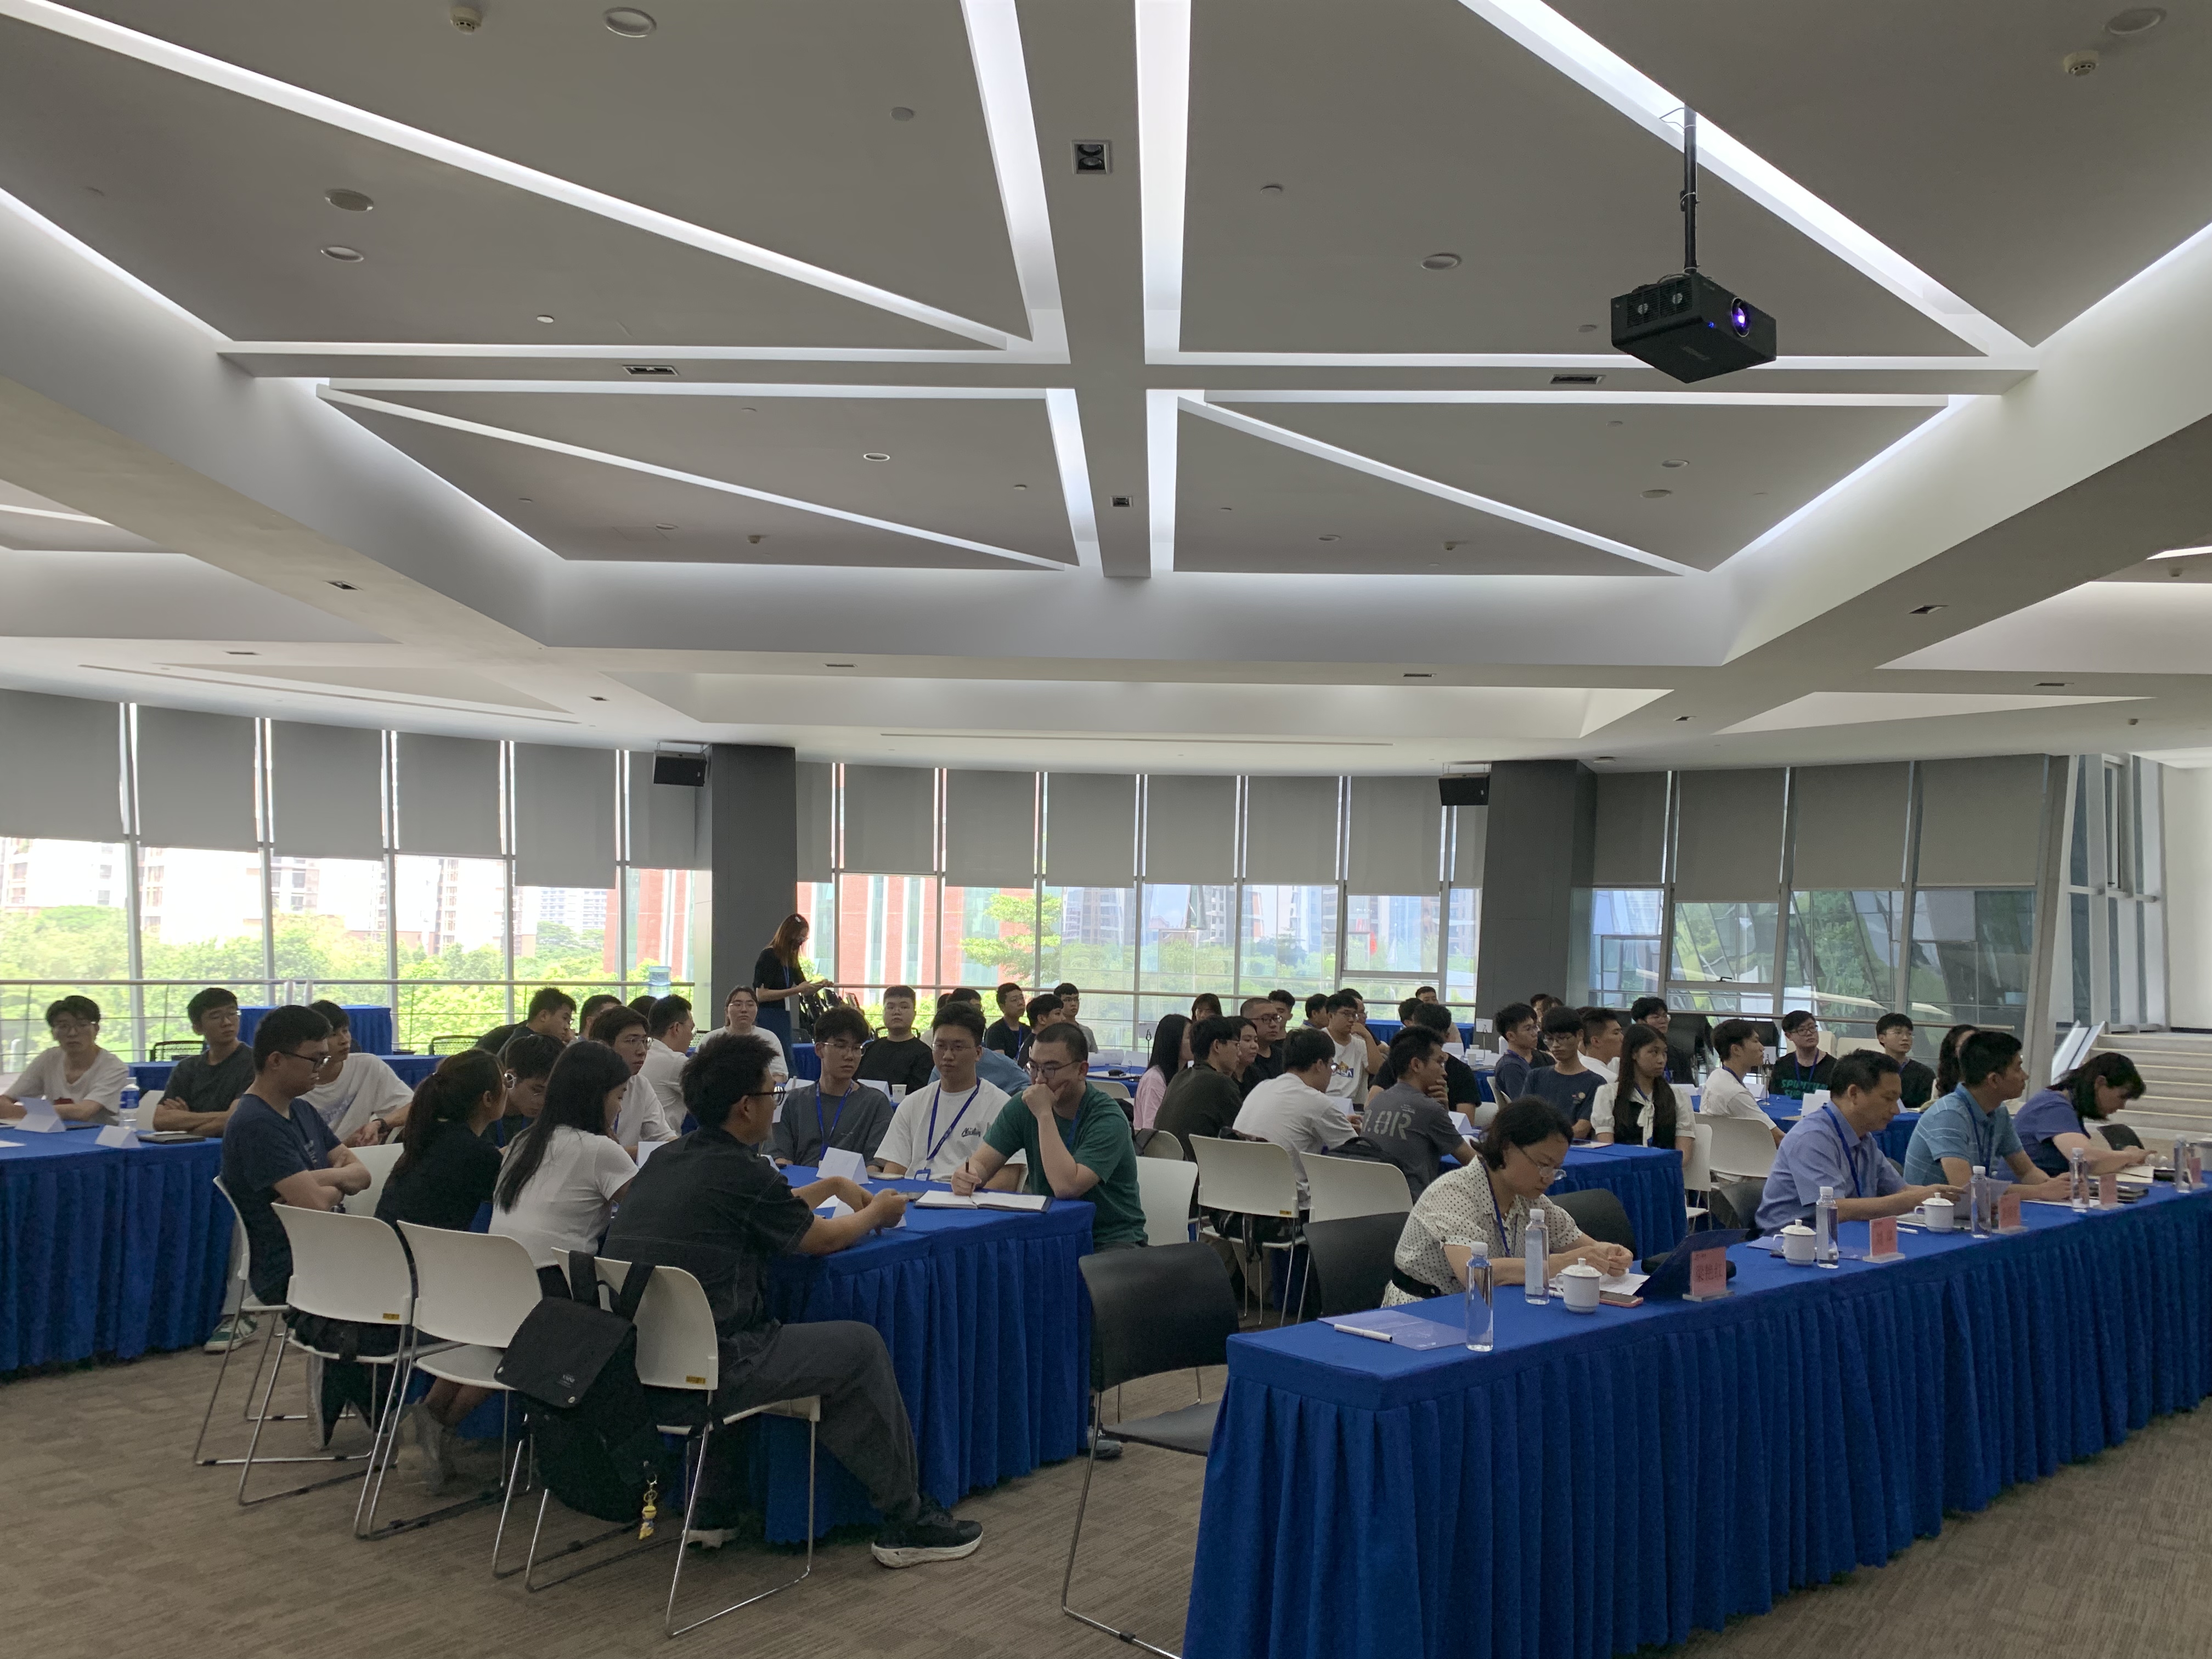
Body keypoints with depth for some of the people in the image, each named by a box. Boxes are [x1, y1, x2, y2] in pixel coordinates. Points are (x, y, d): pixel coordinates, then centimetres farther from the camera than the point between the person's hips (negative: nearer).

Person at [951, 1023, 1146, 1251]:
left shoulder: (1107, 1119, -19)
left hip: (1111, 1238, -5)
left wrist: (1044, 1114, -27)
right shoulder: (1023, 1106, 0)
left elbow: (1066, 1187, -30)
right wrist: (967, 1175, -27)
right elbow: (982, 1162, -2)